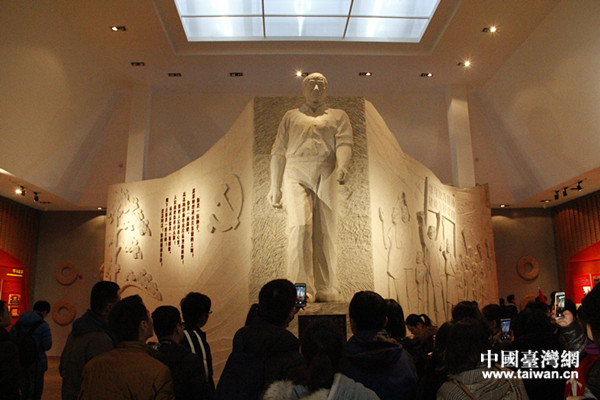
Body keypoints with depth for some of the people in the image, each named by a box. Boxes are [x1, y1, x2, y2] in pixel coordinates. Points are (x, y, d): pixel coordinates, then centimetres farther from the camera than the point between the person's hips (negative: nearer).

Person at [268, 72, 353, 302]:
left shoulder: (338, 116, 21)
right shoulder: (291, 117, 23)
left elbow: (344, 143, 2)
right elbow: (278, 152, 19)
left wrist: (342, 167, -19)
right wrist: (274, 187, 10)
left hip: (325, 180, 0)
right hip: (296, 177, 0)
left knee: (325, 235, -2)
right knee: (300, 226, -19)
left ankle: (326, 292, 7)